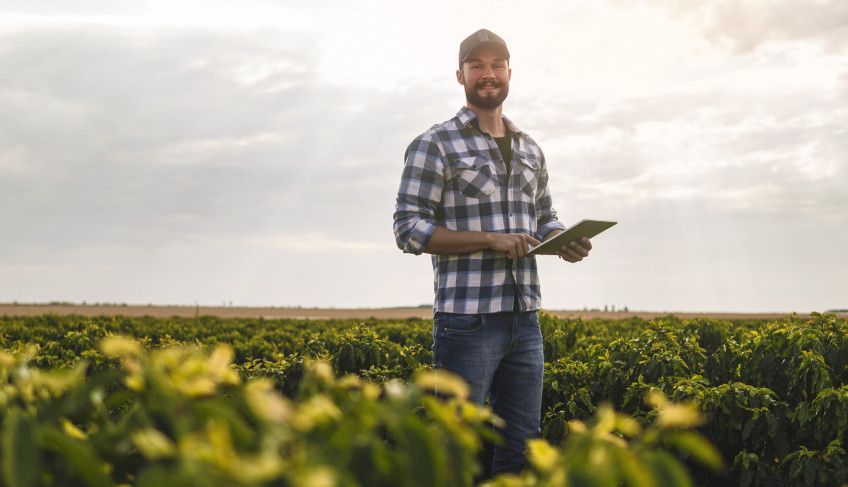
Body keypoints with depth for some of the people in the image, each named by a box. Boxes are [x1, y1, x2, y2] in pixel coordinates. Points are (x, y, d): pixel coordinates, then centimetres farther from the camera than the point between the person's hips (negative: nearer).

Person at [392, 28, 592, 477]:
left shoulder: (530, 151, 17)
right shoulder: (434, 145, -3)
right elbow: (410, 230, -9)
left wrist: (567, 242, 0)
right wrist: (492, 240, -17)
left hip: (524, 319, 6)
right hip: (467, 318, -6)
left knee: (522, 445, 11)